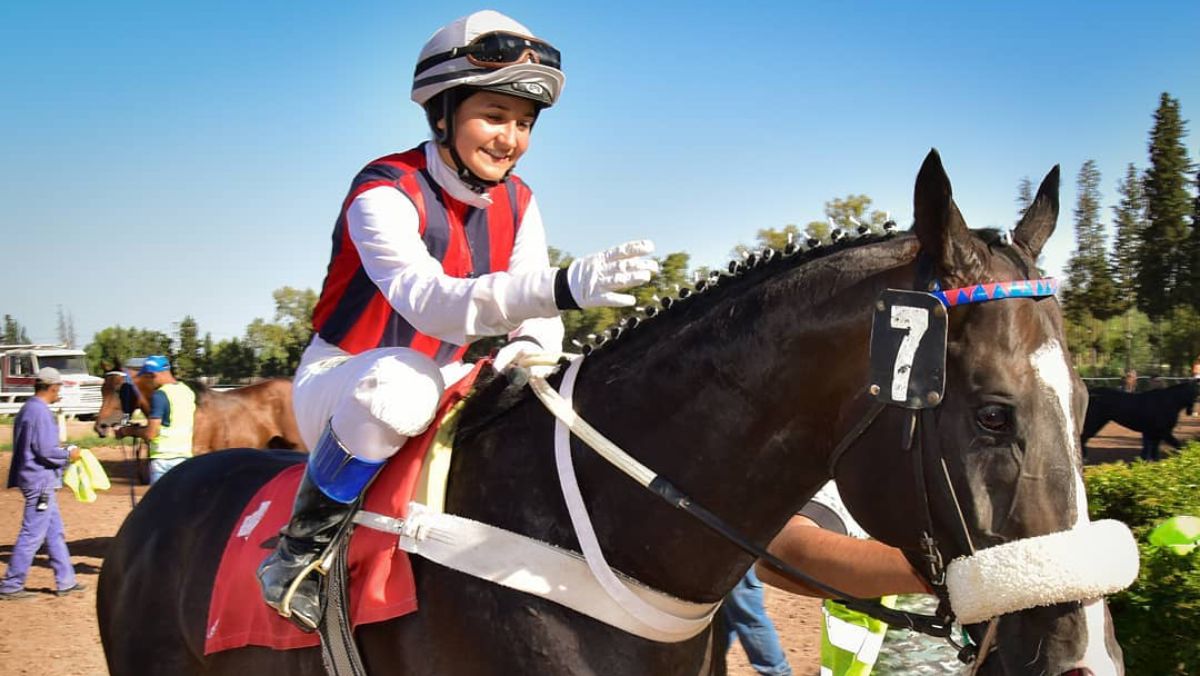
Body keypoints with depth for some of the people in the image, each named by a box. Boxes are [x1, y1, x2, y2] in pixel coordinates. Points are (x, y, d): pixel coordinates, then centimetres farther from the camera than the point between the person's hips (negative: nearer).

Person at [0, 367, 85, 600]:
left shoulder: (27, 409, 14)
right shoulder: (40, 412, -18)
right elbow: (46, 450, -22)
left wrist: (62, 452, 17)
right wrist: (68, 455, -6)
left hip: (40, 482, 11)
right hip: (41, 480, -11)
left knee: (55, 532, 14)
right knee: (32, 535, -4)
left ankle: (65, 581, 19)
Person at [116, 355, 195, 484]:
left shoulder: (160, 395, -13)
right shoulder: (187, 392, 10)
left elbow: (150, 434, -16)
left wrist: (128, 431, 1)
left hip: (164, 458, -7)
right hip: (185, 456, 7)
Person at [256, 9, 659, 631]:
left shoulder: (517, 203, 1)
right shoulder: (384, 194, -22)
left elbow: (535, 307, -6)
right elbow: (429, 300, -40)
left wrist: (529, 347, -34)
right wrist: (562, 287, -55)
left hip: (439, 382, 7)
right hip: (336, 382, -6)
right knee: (399, 381, -41)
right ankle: (302, 549, -22)